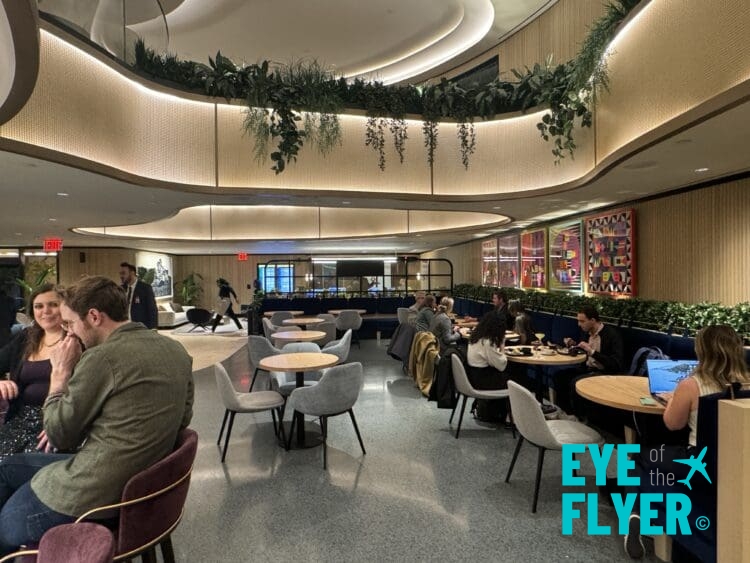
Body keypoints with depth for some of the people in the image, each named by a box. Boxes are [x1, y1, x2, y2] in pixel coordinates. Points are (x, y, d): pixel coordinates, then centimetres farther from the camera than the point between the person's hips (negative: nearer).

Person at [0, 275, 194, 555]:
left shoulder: (103, 357, -22)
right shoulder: (175, 349, 0)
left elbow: (58, 436, -11)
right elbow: (181, 417, 12)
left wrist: (60, 371, -1)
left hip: (88, 497, -8)